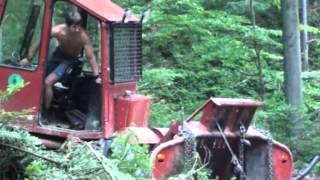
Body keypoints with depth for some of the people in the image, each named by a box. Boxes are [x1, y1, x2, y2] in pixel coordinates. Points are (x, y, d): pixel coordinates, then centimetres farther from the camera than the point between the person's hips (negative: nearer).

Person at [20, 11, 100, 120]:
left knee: (48, 82, -19)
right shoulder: (57, 31, -31)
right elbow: (39, 43, -16)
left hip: (70, 59, -4)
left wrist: (97, 76, -32)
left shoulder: (83, 36, -37)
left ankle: (45, 113, -3)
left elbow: (91, 56, -30)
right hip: (58, 53, 4)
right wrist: (28, 58, -14)